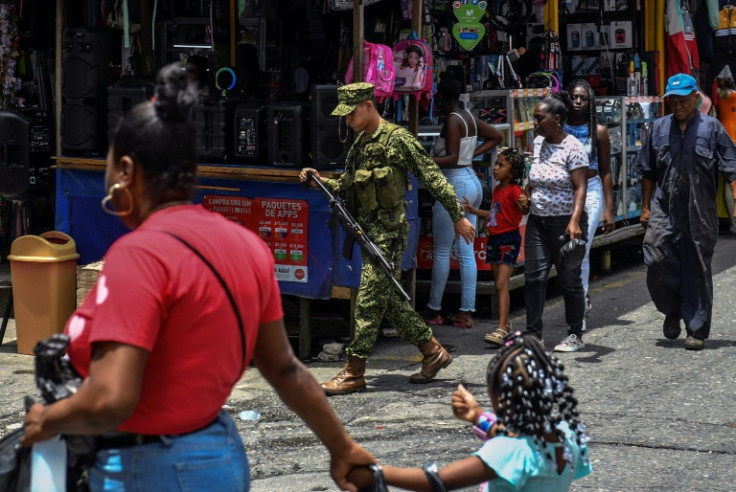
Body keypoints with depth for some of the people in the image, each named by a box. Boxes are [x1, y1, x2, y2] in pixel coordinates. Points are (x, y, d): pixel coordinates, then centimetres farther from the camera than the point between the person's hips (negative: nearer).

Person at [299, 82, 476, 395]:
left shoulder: (397, 139, -11)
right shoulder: (360, 143, 15)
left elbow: (433, 178, -9)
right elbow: (346, 187, 21)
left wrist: (458, 216, -8)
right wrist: (320, 182, 4)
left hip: (389, 231, -9)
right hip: (368, 229, 9)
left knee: (369, 301, -8)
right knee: (389, 300, 12)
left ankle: (354, 372, -5)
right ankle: (434, 352, 24)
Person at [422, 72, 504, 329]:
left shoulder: (452, 119, -14)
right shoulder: (470, 117, 11)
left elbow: (452, 158, -20)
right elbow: (496, 136, 24)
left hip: (455, 185, -9)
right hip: (472, 182, 9)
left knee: (442, 252, 0)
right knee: (466, 252, 8)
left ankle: (434, 310, 7)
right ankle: (466, 312, 8)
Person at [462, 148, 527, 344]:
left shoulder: (513, 190, -13)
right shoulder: (497, 189, 13)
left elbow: (523, 210, -28)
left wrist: (525, 205, -49)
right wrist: (473, 210, 28)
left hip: (509, 239, -9)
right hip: (495, 238, 9)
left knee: (502, 284, -15)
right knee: (498, 284, 13)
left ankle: (501, 330, -20)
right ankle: (505, 324, 23)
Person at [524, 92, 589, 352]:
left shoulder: (573, 148, -12)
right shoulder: (538, 143, 9)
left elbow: (580, 187, -18)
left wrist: (574, 221, -27)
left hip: (565, 222, -6)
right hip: (538, 221, 6)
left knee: (570, 280, 3)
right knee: (534, 277, -1)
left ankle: (575, 335, 15)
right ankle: (534, 333, 4)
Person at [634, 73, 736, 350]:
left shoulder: (712, 128, 1)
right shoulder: (659, 128, 10)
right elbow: (648, 171, 15)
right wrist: (645, 208, 13)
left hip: (700, 214, -2)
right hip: (664, 210, 2)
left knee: (698, 270, 2)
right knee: (656, 260, -10)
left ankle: (697, 330, 10)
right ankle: (672, 310, 16)